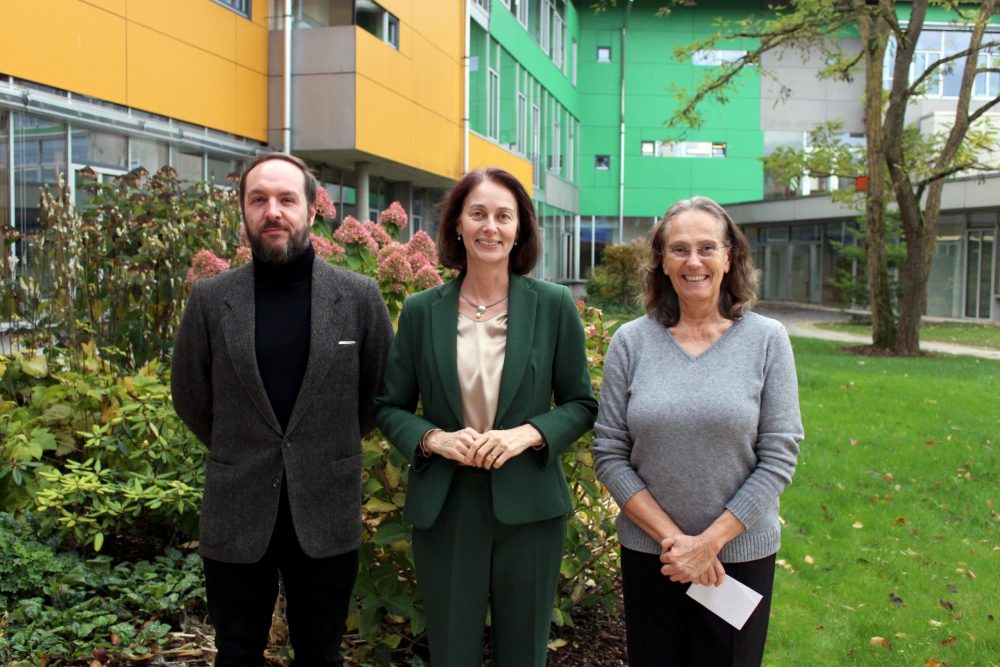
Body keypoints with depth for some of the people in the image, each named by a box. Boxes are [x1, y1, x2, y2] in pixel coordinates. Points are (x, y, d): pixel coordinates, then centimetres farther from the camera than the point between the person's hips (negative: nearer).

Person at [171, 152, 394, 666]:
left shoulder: (359, 296, -6)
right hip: (235, 513, 1)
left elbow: (382, 392, 6)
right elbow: (190, 398, 8)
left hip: (327, 512, 0)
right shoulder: (211, 299, -4)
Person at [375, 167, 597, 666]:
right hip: (444, 509, 1)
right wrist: (433, 438, -14)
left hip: (528, 508, 0)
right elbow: (391, 408, 5)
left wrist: (528, 434, -15)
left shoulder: (554, 305, -2)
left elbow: (582, 404, 3)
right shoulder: (421, 311, -1)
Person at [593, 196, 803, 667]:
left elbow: (779, 456, -8)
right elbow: (609, 455, -4)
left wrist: (710, 542, -13)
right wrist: (671, 537, -12)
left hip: (740, 552, -1)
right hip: (647, 552, 1)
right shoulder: (630, 342, -5)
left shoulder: (767, 340, -6)